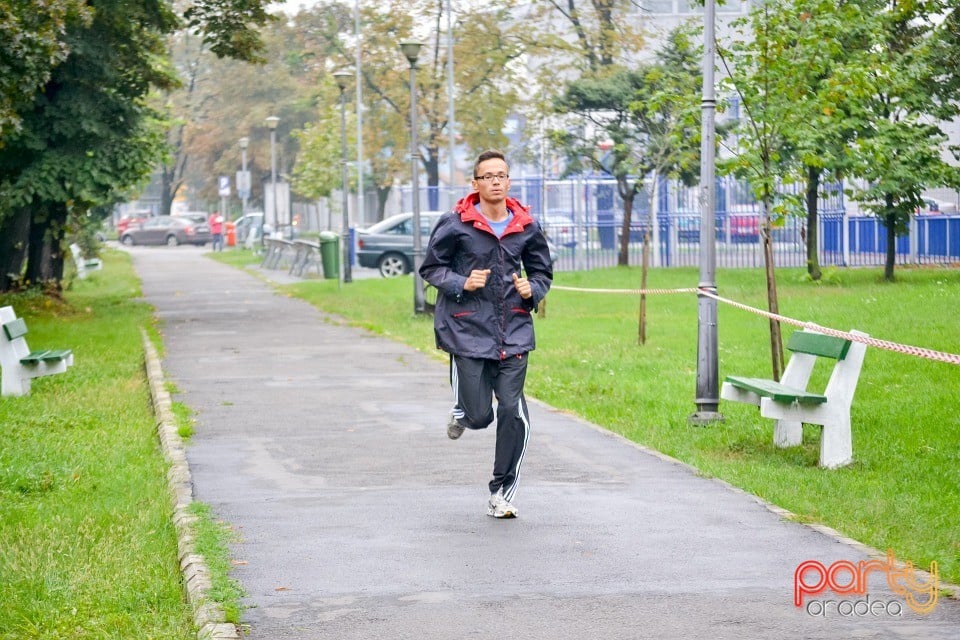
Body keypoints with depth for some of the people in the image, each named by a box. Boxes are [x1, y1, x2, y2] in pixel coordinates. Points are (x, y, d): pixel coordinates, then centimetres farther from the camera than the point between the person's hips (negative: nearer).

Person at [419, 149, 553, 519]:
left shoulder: (526, 228, 5)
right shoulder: (454, 225, -5)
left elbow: (543, 272, 18)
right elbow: (430, 268, 3)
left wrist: (532, 289, -4)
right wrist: (462, 284, -14)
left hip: (513, 332, 3)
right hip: (468, 331, -2)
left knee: (514, 414, -4)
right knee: (479, 415, -3)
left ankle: (502, 493, 11)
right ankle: (462, 411, 37)